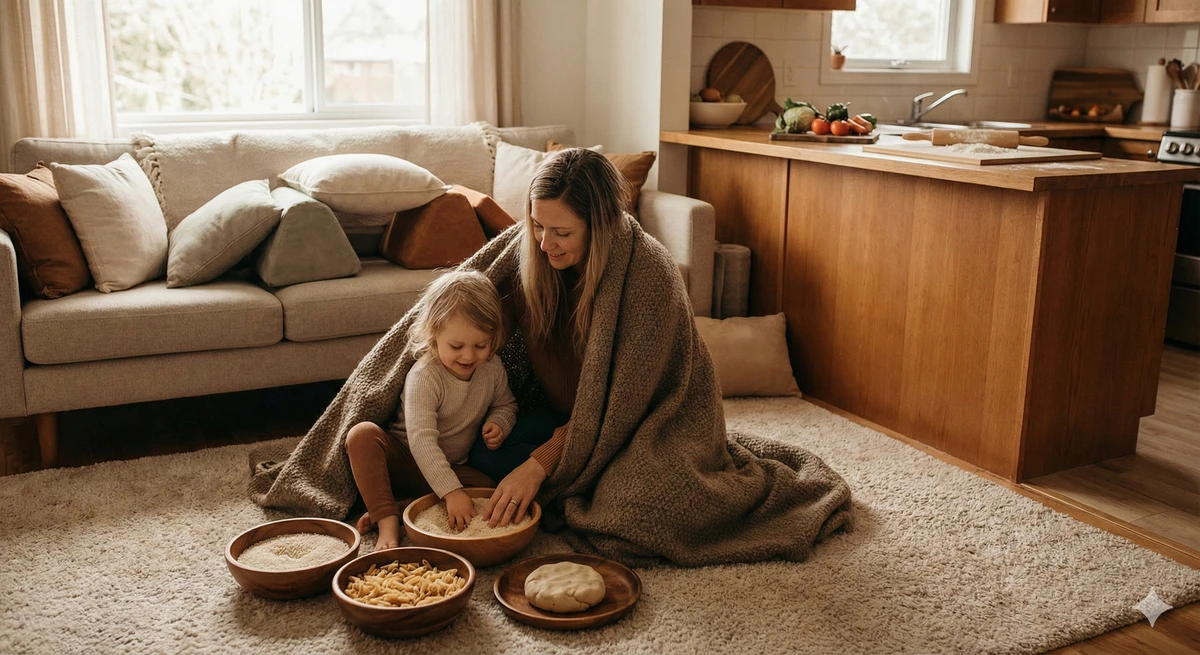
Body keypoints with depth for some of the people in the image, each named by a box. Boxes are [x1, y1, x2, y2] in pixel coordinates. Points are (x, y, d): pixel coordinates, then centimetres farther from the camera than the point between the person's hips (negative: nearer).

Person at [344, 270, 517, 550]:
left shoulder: (493, 370, -6)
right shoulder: (423, 377, -24)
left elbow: (505, 405, 17)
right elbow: (422, 441, -33)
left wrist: (499, 423, -9)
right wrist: (451, 491, -41)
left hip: (452, 467, 4)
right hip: (406, 460, -3)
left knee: (489, 490, -27)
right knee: (362, 434, -31)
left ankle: (401, 508, -23)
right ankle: (387, 521, -34)